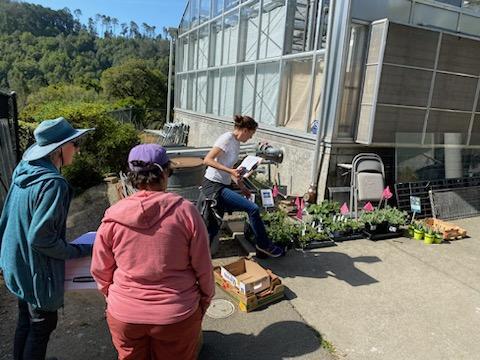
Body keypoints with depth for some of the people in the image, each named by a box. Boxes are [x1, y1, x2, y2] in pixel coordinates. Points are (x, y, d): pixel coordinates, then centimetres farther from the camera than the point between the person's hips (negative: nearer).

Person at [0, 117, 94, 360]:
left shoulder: (23, 172, 0)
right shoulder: (53, 184, -28)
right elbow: (40, 238, -28)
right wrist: (80, 251, -18)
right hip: (37, 272, -8)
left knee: (25, 321, 25)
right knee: (42, 326, 12)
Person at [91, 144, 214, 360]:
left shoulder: (113, 216, -11)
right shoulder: (186, 211, -17)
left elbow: (100, 271, 0)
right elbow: (203, 268, -10)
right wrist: (205, 300, 8)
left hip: (124, 316, 2)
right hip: (178, 315, -1)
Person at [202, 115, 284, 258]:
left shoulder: (236, 143, 13)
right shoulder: (227, 138, -14)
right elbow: (207, 160, -21)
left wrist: (242, 186, 13)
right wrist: (230, 171, -27)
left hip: (222, 187, 10)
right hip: (213, 186, -10)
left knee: (214, 227, 13)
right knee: (253, 209, -13)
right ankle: (264, 245, 3)